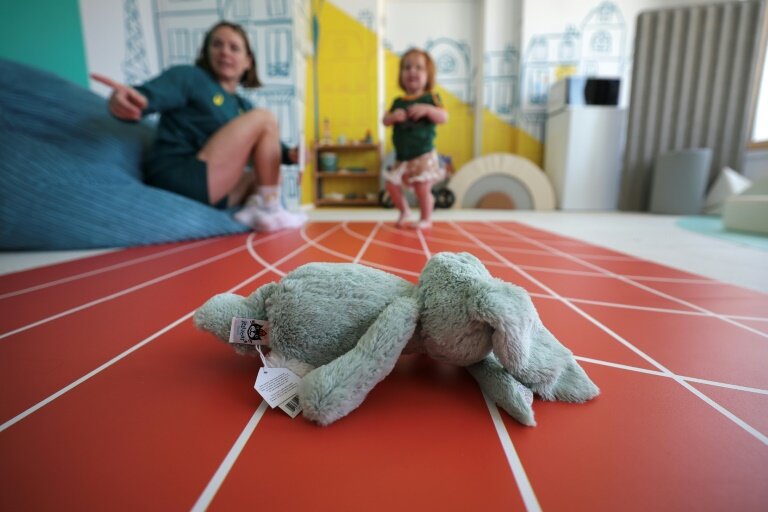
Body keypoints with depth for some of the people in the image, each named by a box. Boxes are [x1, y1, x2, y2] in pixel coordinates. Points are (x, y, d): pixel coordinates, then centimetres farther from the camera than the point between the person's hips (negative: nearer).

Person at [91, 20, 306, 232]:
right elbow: (150, 95, -14)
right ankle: (269, 210, -15)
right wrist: (123, 102, -38)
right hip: (179, 179, -7)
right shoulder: (189, 76, 4)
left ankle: (254, 208, -17)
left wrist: (291, 154, -6)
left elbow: (267, 144, 17)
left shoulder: (243, 107, 23)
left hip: (210, 189, 7)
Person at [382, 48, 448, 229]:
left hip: (423, 155, -5)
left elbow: (444, 117, -12)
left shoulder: (430, 98, -2)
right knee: (392, 185, 5)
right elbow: (385, 121, 7)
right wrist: (393, 116, -15)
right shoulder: (398, 102, 9)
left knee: (422, 188, -6)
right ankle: (404, 211, 30)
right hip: (402, 157, 5)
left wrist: (427, 109, -27)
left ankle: (426, 219, 16)